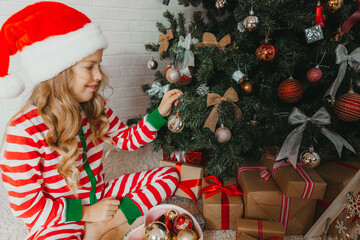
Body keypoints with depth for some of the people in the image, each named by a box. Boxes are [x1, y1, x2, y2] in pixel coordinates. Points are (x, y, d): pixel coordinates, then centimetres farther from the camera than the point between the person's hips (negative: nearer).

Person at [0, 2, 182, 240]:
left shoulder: (95, 107, -4)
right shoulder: (24, 130, -22)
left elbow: (127, 139, 7)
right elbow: (26, 205, -16)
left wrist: (160, 112, -6)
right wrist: (87, 213, -16)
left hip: (100, 197, 7)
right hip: (58, 220, -7)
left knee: (170, 175, -2)